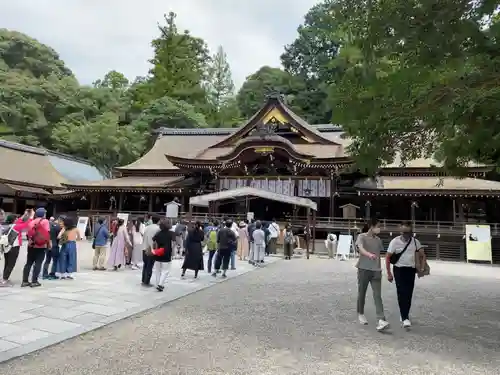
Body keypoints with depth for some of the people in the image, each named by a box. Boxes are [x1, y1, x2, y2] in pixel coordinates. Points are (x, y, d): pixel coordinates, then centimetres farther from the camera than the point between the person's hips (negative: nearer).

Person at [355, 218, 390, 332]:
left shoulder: (378, 240, 10)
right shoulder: (362, 237, -7)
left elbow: (379, 255, 17)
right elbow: (361, 248, -26)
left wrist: (379, 268, 18)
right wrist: (369, 254, -45)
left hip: (376, 270, 4)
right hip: (364, 269, -3)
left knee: (377, 295, -6)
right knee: (362, 293, 10)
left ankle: (381, 320, -12)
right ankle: (360, 314, 30)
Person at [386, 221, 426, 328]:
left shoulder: (415, 242, 3)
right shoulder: (395, 241, -8)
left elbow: (422, 255, 14)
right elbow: (388, 257, -4)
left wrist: (421, 268, 0)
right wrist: (389, 273, -7)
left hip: (411, 270, 4)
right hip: (399, 269, -3)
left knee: (409, 294, 8)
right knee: (402, 293, -10)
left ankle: (404, 315, 26)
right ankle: (405, 318, -8)